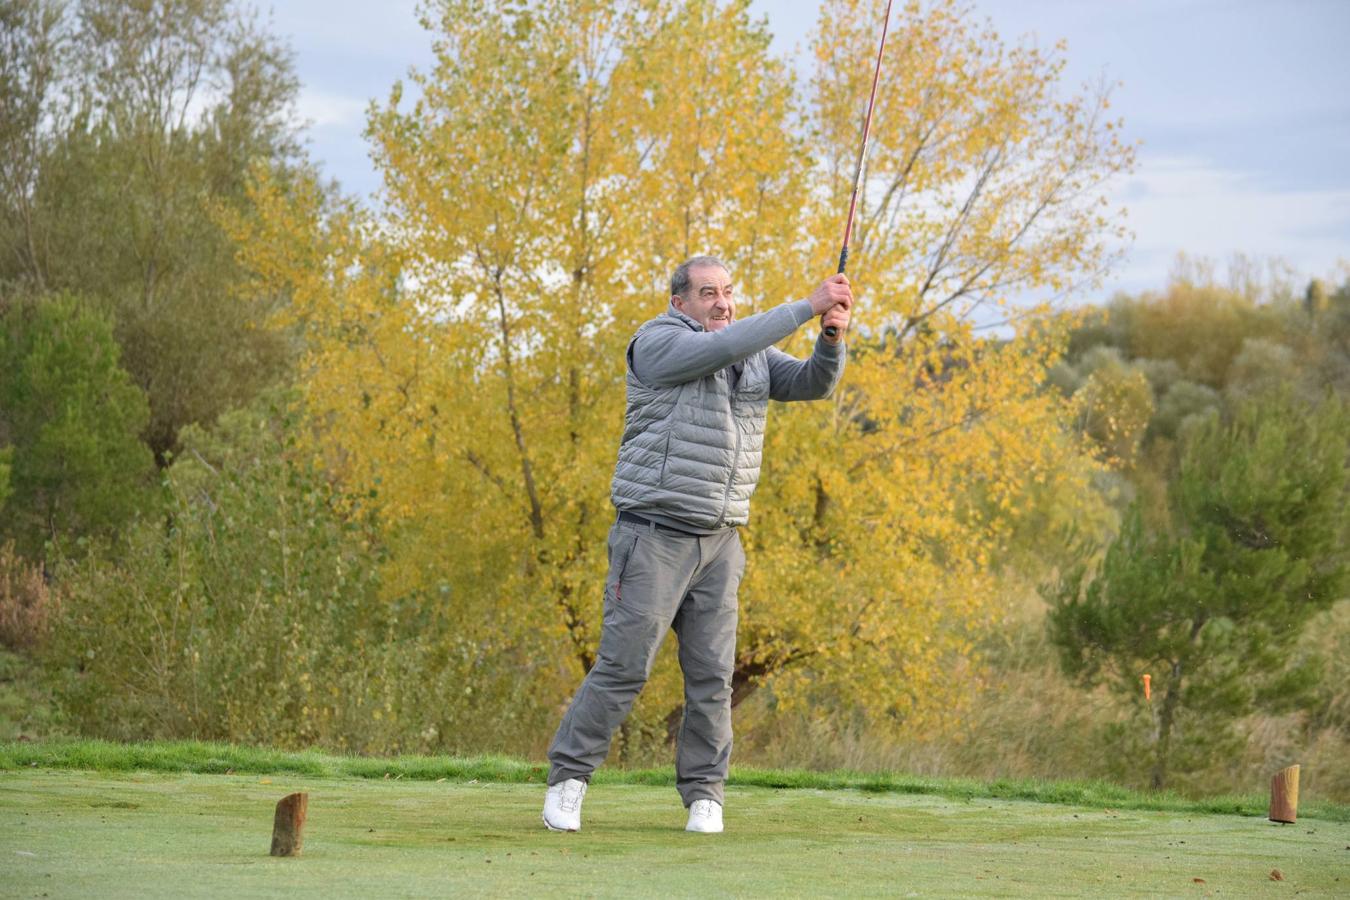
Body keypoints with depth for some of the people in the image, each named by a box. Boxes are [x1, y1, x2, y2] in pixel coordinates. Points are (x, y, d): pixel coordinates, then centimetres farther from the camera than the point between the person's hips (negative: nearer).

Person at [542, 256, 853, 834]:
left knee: (712, 674, 2)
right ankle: (567, 777, 5)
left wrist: (833, 337, -17)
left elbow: (813, 383, 4)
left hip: (720, 541, 5)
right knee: (623, 667, -6)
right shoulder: (658, 343, -7)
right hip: (655, 533, -5)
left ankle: (704, 794, 10)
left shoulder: (756, 356, 13)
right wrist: (806, 308, -23)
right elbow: (722, 349, -23)